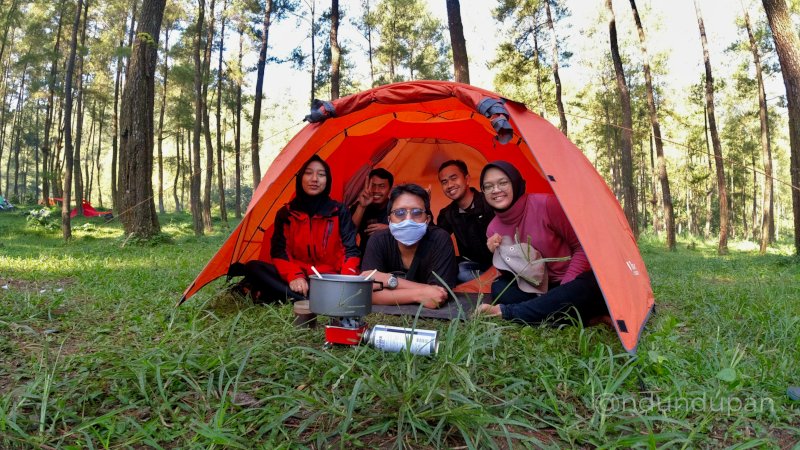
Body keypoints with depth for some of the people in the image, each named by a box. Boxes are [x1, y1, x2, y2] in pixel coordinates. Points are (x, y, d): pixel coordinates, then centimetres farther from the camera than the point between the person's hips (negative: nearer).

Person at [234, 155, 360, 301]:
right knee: (253, 267, -21)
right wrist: (294, 275, -19)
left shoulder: (339, 212, 3)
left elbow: (349, 250, -1)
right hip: (298, 281, 2)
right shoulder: (286, 213, 7)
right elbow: (279, 251, 1)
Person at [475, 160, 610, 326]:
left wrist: (564, 288, -17)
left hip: (575, 283, -4)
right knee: (499, 288, -20)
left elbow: (582, 247, -12)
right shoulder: (493, 229, -2)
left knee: (583, 291, -38)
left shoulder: (546, 204, -18)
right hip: (537, 287, 5)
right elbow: (509, 274, 4)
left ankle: (504, 312, -26)